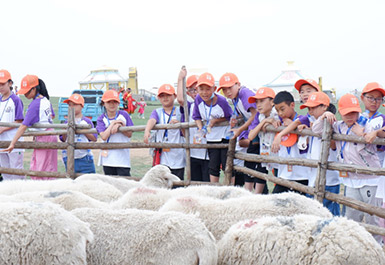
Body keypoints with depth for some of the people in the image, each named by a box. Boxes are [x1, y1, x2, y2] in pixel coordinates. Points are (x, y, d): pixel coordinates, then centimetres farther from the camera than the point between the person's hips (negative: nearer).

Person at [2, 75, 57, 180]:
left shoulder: (34, 104, -18)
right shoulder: (46, 100, 6)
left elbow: (24, 126, -22)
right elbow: (52, 115, 25)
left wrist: (12, 144, -23)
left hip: (43, 139, -9)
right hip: (52, 135, 9)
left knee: (37, 169, -6)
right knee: (50, 169, 13)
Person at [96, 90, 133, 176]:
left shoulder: (124, 115, 3)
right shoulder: (101, 119, 3)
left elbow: (129, 134, 0)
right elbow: (104, 136, -13)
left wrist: (118, 126, -14)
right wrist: (113, 123, -12)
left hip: (123, 156, -1)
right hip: (108, 158, 1)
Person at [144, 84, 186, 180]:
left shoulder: (180, 112, 6)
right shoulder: (157, 112, 8)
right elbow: (152, 120, -16)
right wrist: (147, 131, -37)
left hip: (177, 158, -1)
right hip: (162, 158, 1)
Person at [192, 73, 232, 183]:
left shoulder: (221, 101, -22)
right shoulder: (198, 99, -11)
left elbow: (230, 117, -9)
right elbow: (197, 117, 4)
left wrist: (215, 120, -19)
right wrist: (201, 128, -13)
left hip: (226, 136, -4)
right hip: (211, 137, 4)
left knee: (227, 165, -2)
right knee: (213, 166, 10)